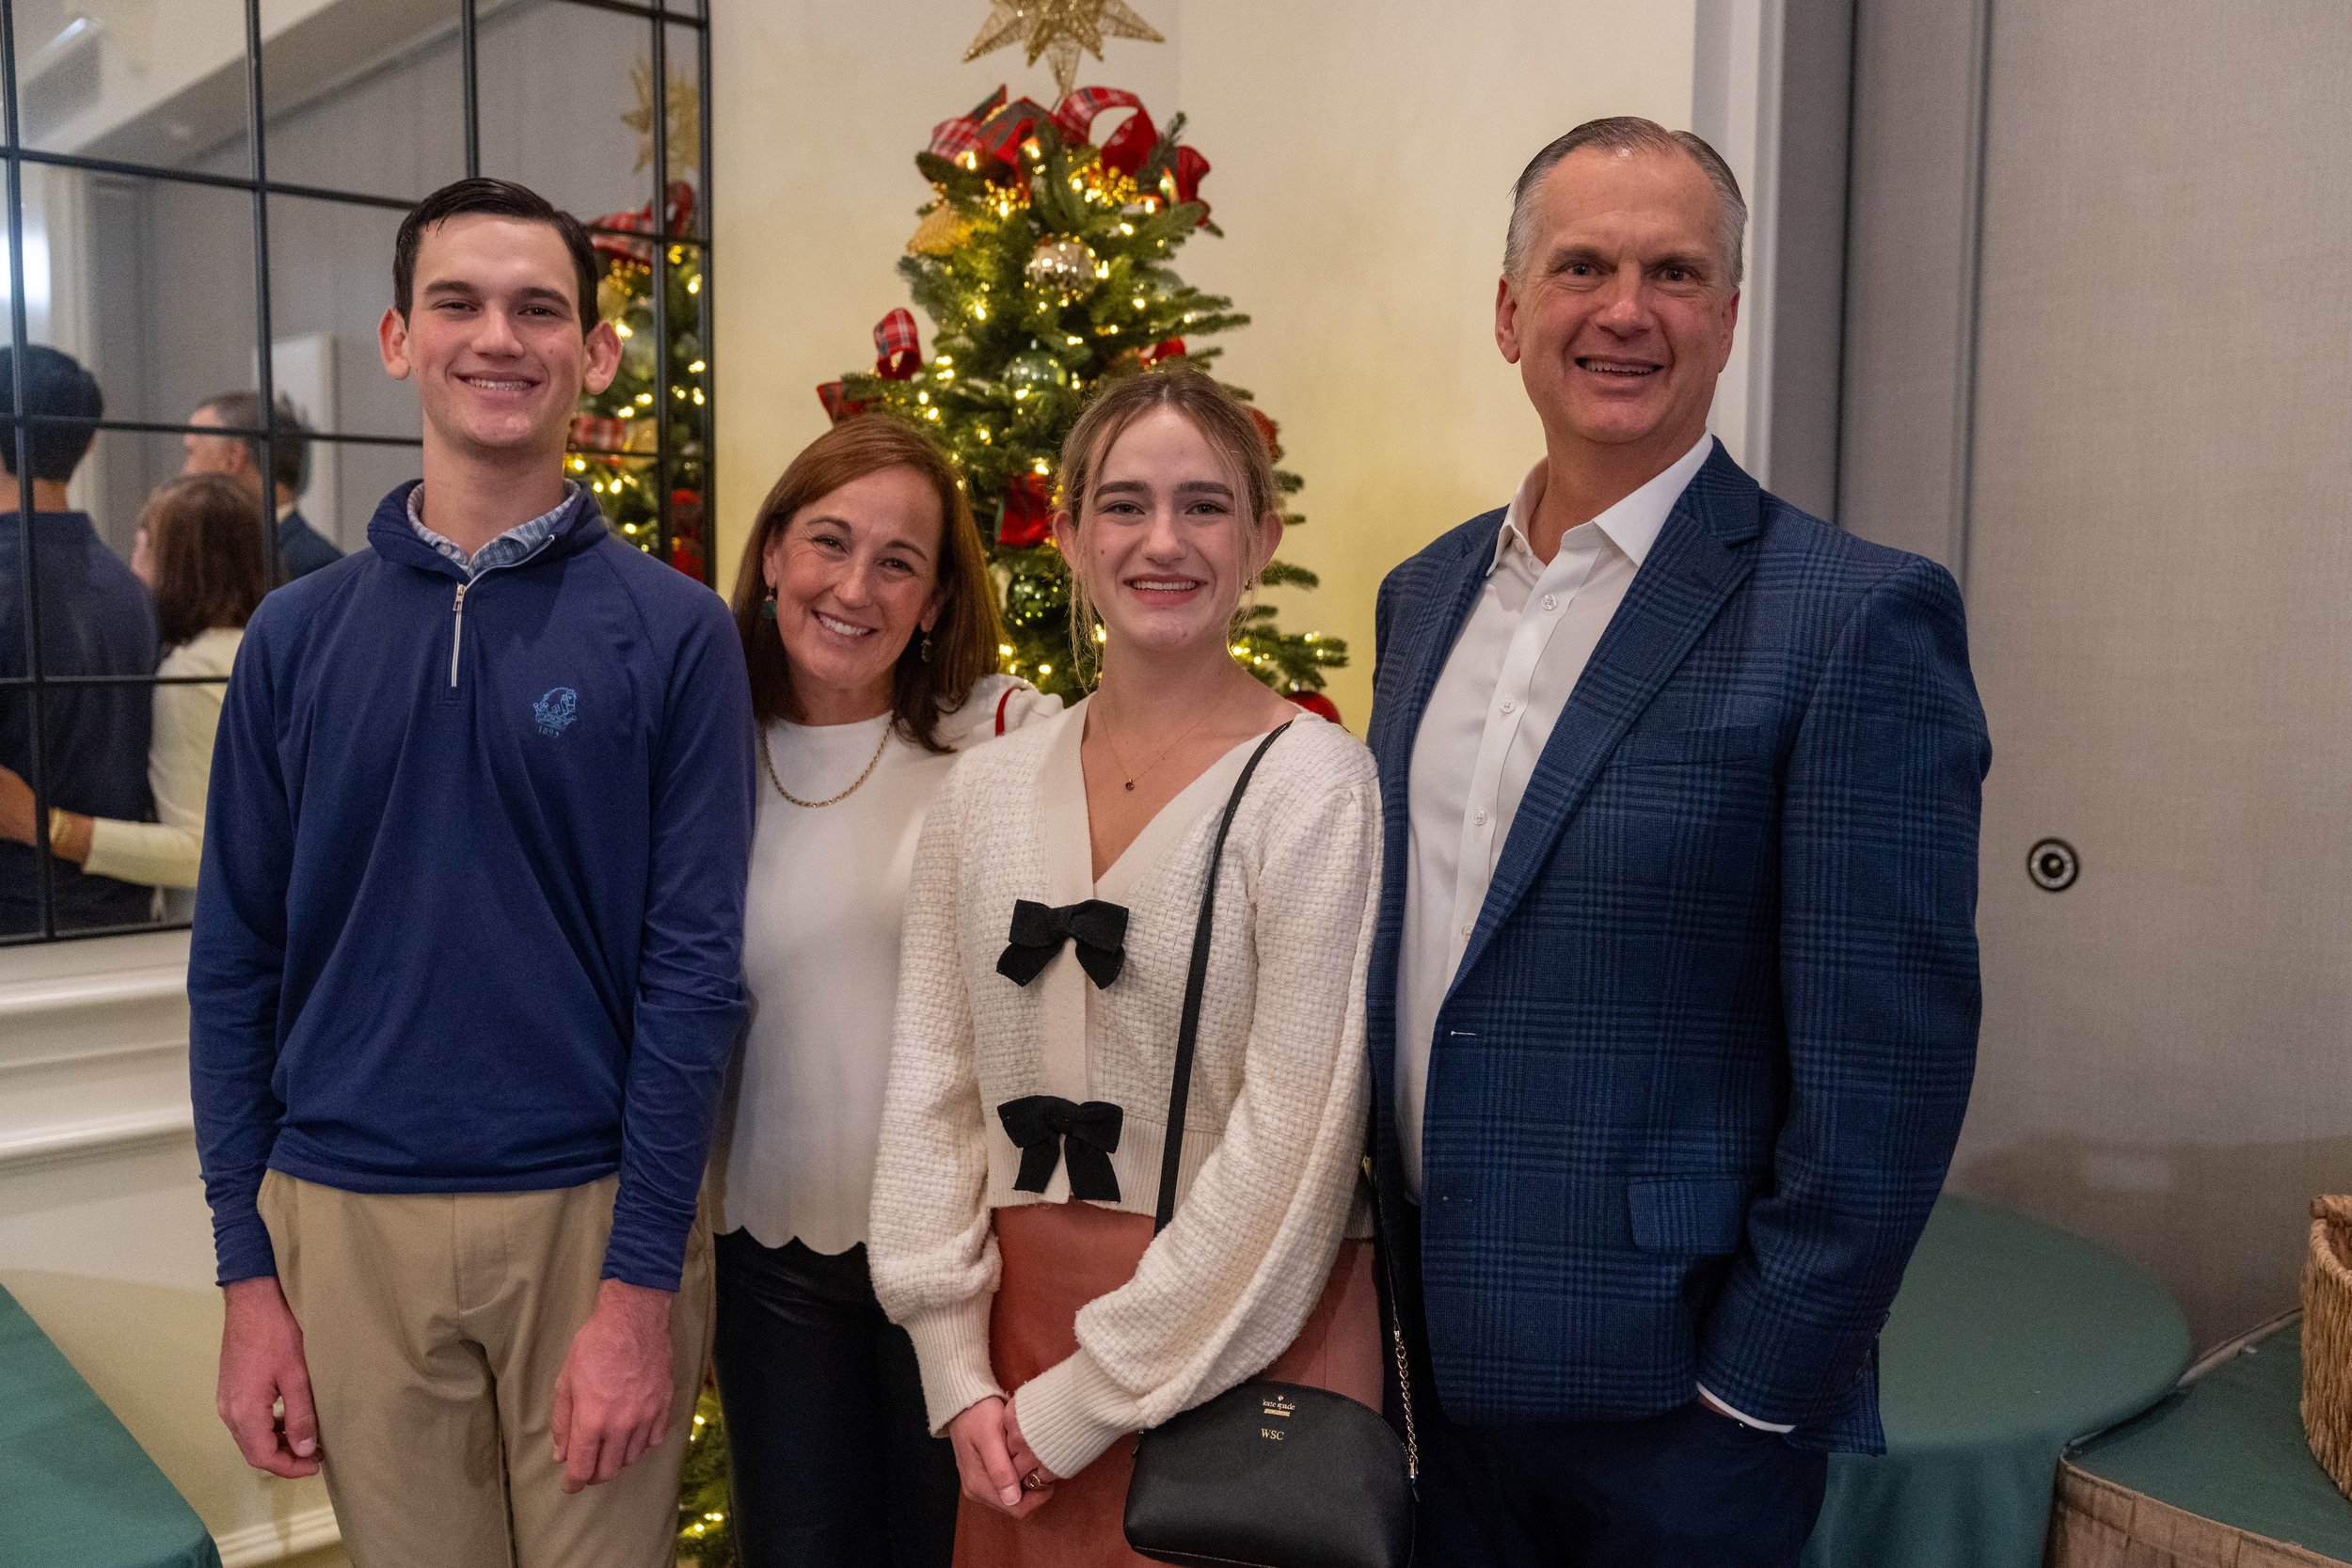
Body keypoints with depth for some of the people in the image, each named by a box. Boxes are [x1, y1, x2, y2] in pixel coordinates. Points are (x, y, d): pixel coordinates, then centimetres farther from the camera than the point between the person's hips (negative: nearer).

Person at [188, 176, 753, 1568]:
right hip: (347, 1225, 2)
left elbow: (695, 969, -9)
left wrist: (641, 1286, -11)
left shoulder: (674, 632, -6)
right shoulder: (297, 635, 2)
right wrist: (247, 1274, 1)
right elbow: (237, 965, 4)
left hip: (593, 1215, -2)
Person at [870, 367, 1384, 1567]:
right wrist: (959, 1373, -3)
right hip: (1019, 1327, 4)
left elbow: (1293, 1133, -15)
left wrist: (1090, 1397, -11)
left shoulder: (1314, 784, -12)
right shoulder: (985, 791, 2)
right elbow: (930, 1087, 4)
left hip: (1242, 1348, -4)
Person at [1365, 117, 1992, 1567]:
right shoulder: (1426, 592, 5)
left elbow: (1889, 1067, -16)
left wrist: (1754, 1389, -13)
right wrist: (1381, 1272, 9)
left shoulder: (1859, 617, -15)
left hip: (1668, 1399, -5)